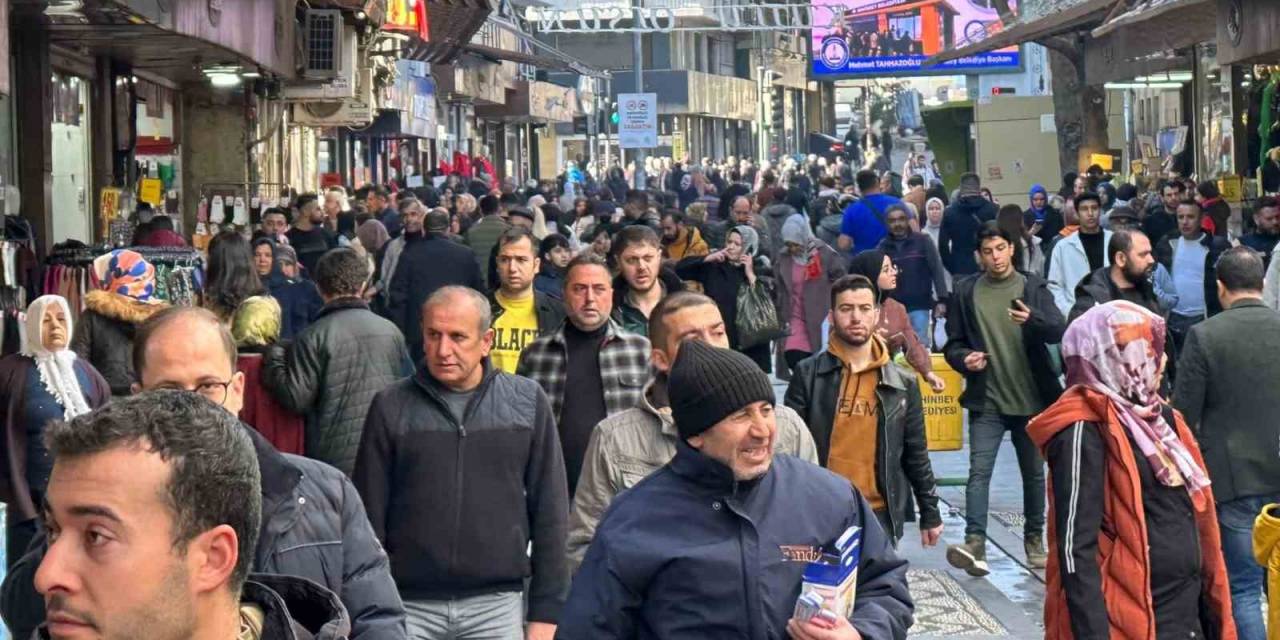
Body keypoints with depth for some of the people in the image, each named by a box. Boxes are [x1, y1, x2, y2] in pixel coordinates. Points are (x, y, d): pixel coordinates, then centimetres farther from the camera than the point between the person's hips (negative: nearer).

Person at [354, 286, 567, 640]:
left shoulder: (528, 402, 4)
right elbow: (369, 516, 5)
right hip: (410, 606, 0)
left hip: (497, 605, 0)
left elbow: (550, 515, 5)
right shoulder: (391, 407, 2)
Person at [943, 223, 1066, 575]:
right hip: (986, 400, -1)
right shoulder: (965, 291, 3)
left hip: (1031, 398, 1)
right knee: (979, 470, -12)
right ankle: (974, 543, -17)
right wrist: (964, 358, -15)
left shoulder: (1033, 287, 1)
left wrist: (1032, 319, -31)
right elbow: (953, 342, 7)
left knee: (1034, 472, 12)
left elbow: (1059, 331, -11)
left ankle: (1035, 538, 26)